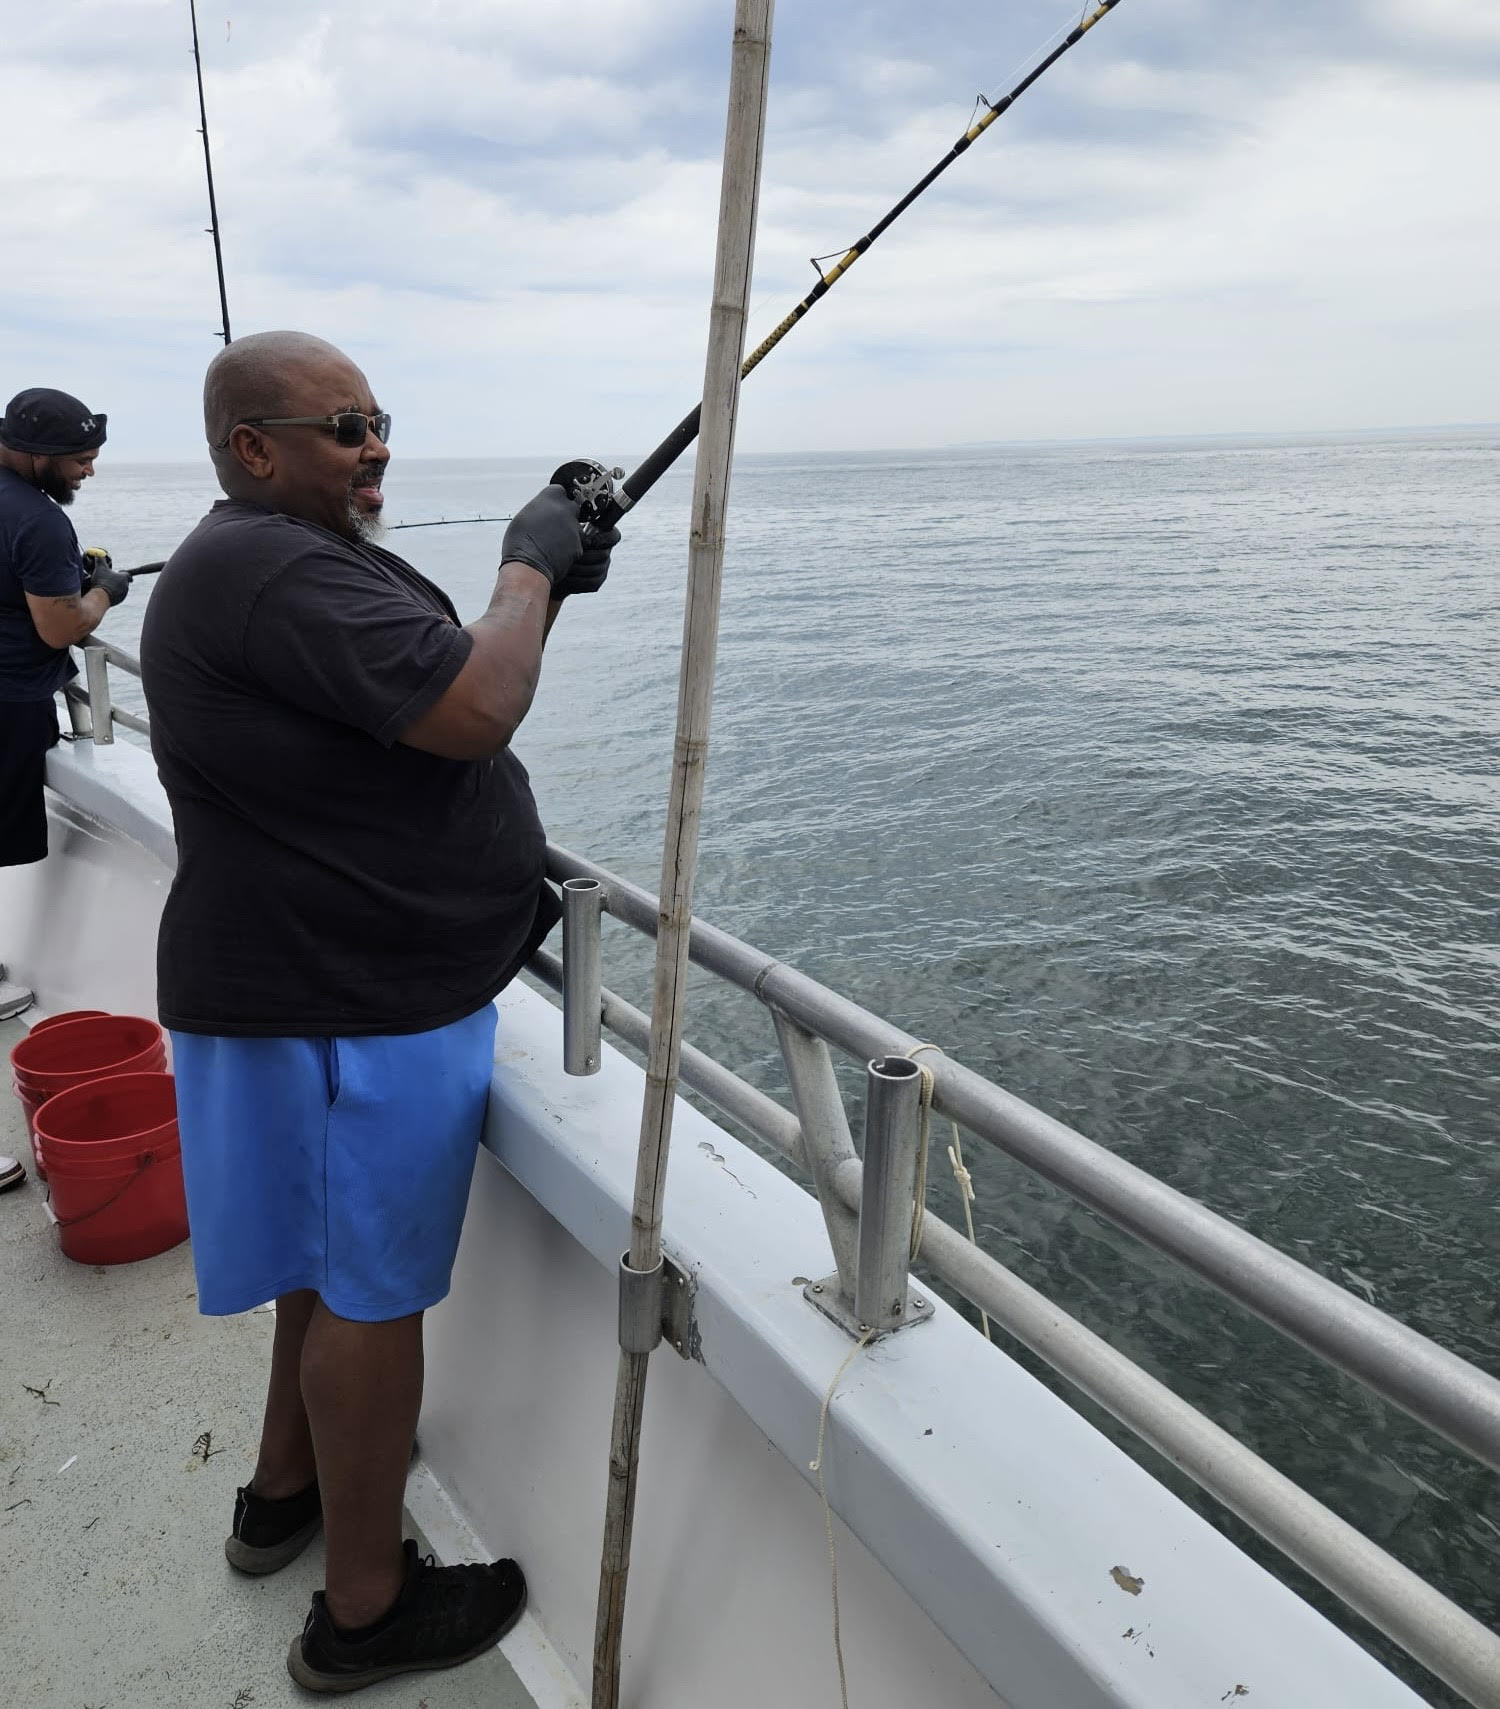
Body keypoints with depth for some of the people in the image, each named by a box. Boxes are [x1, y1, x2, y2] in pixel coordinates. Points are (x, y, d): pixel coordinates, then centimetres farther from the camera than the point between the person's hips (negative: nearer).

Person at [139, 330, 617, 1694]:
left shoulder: (283, 559, 15)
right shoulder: (273, 569, -21)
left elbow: (429, 681, 19)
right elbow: (475, 711, -28)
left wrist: (543, 579, 8)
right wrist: (530, 568, -13)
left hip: (333, 974, 11)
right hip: (353, 1008, -11)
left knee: (335, 1249, 25)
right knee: (373, 1286, 3)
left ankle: (284, 1492, 46)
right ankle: (364, 1608, 24)